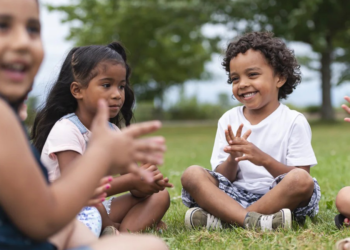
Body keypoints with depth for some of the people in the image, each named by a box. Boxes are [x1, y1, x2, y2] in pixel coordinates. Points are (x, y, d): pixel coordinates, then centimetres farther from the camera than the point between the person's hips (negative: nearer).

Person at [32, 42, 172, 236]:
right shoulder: (66, 130, -17)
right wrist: (133, 180, -26)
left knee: (159, 197, -1)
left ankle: (126, 232, -25)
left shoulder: (112, 131, 6)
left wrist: (143, 184, -23)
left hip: (98, 208, 8)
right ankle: (113, 228, -10)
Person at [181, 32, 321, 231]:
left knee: (302, 180, -32)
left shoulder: (294, 122, 1)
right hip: (235, 195, 3)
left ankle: (222, 219, -28)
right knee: (192, 175, -19)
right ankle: (252, 220, -36)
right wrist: (232, 158, -15)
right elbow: (222, 178, 6)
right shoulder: (229, 120, 10)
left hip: (278, 199, -2)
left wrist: (264, 159, -21)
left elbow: (299, 178, -6)